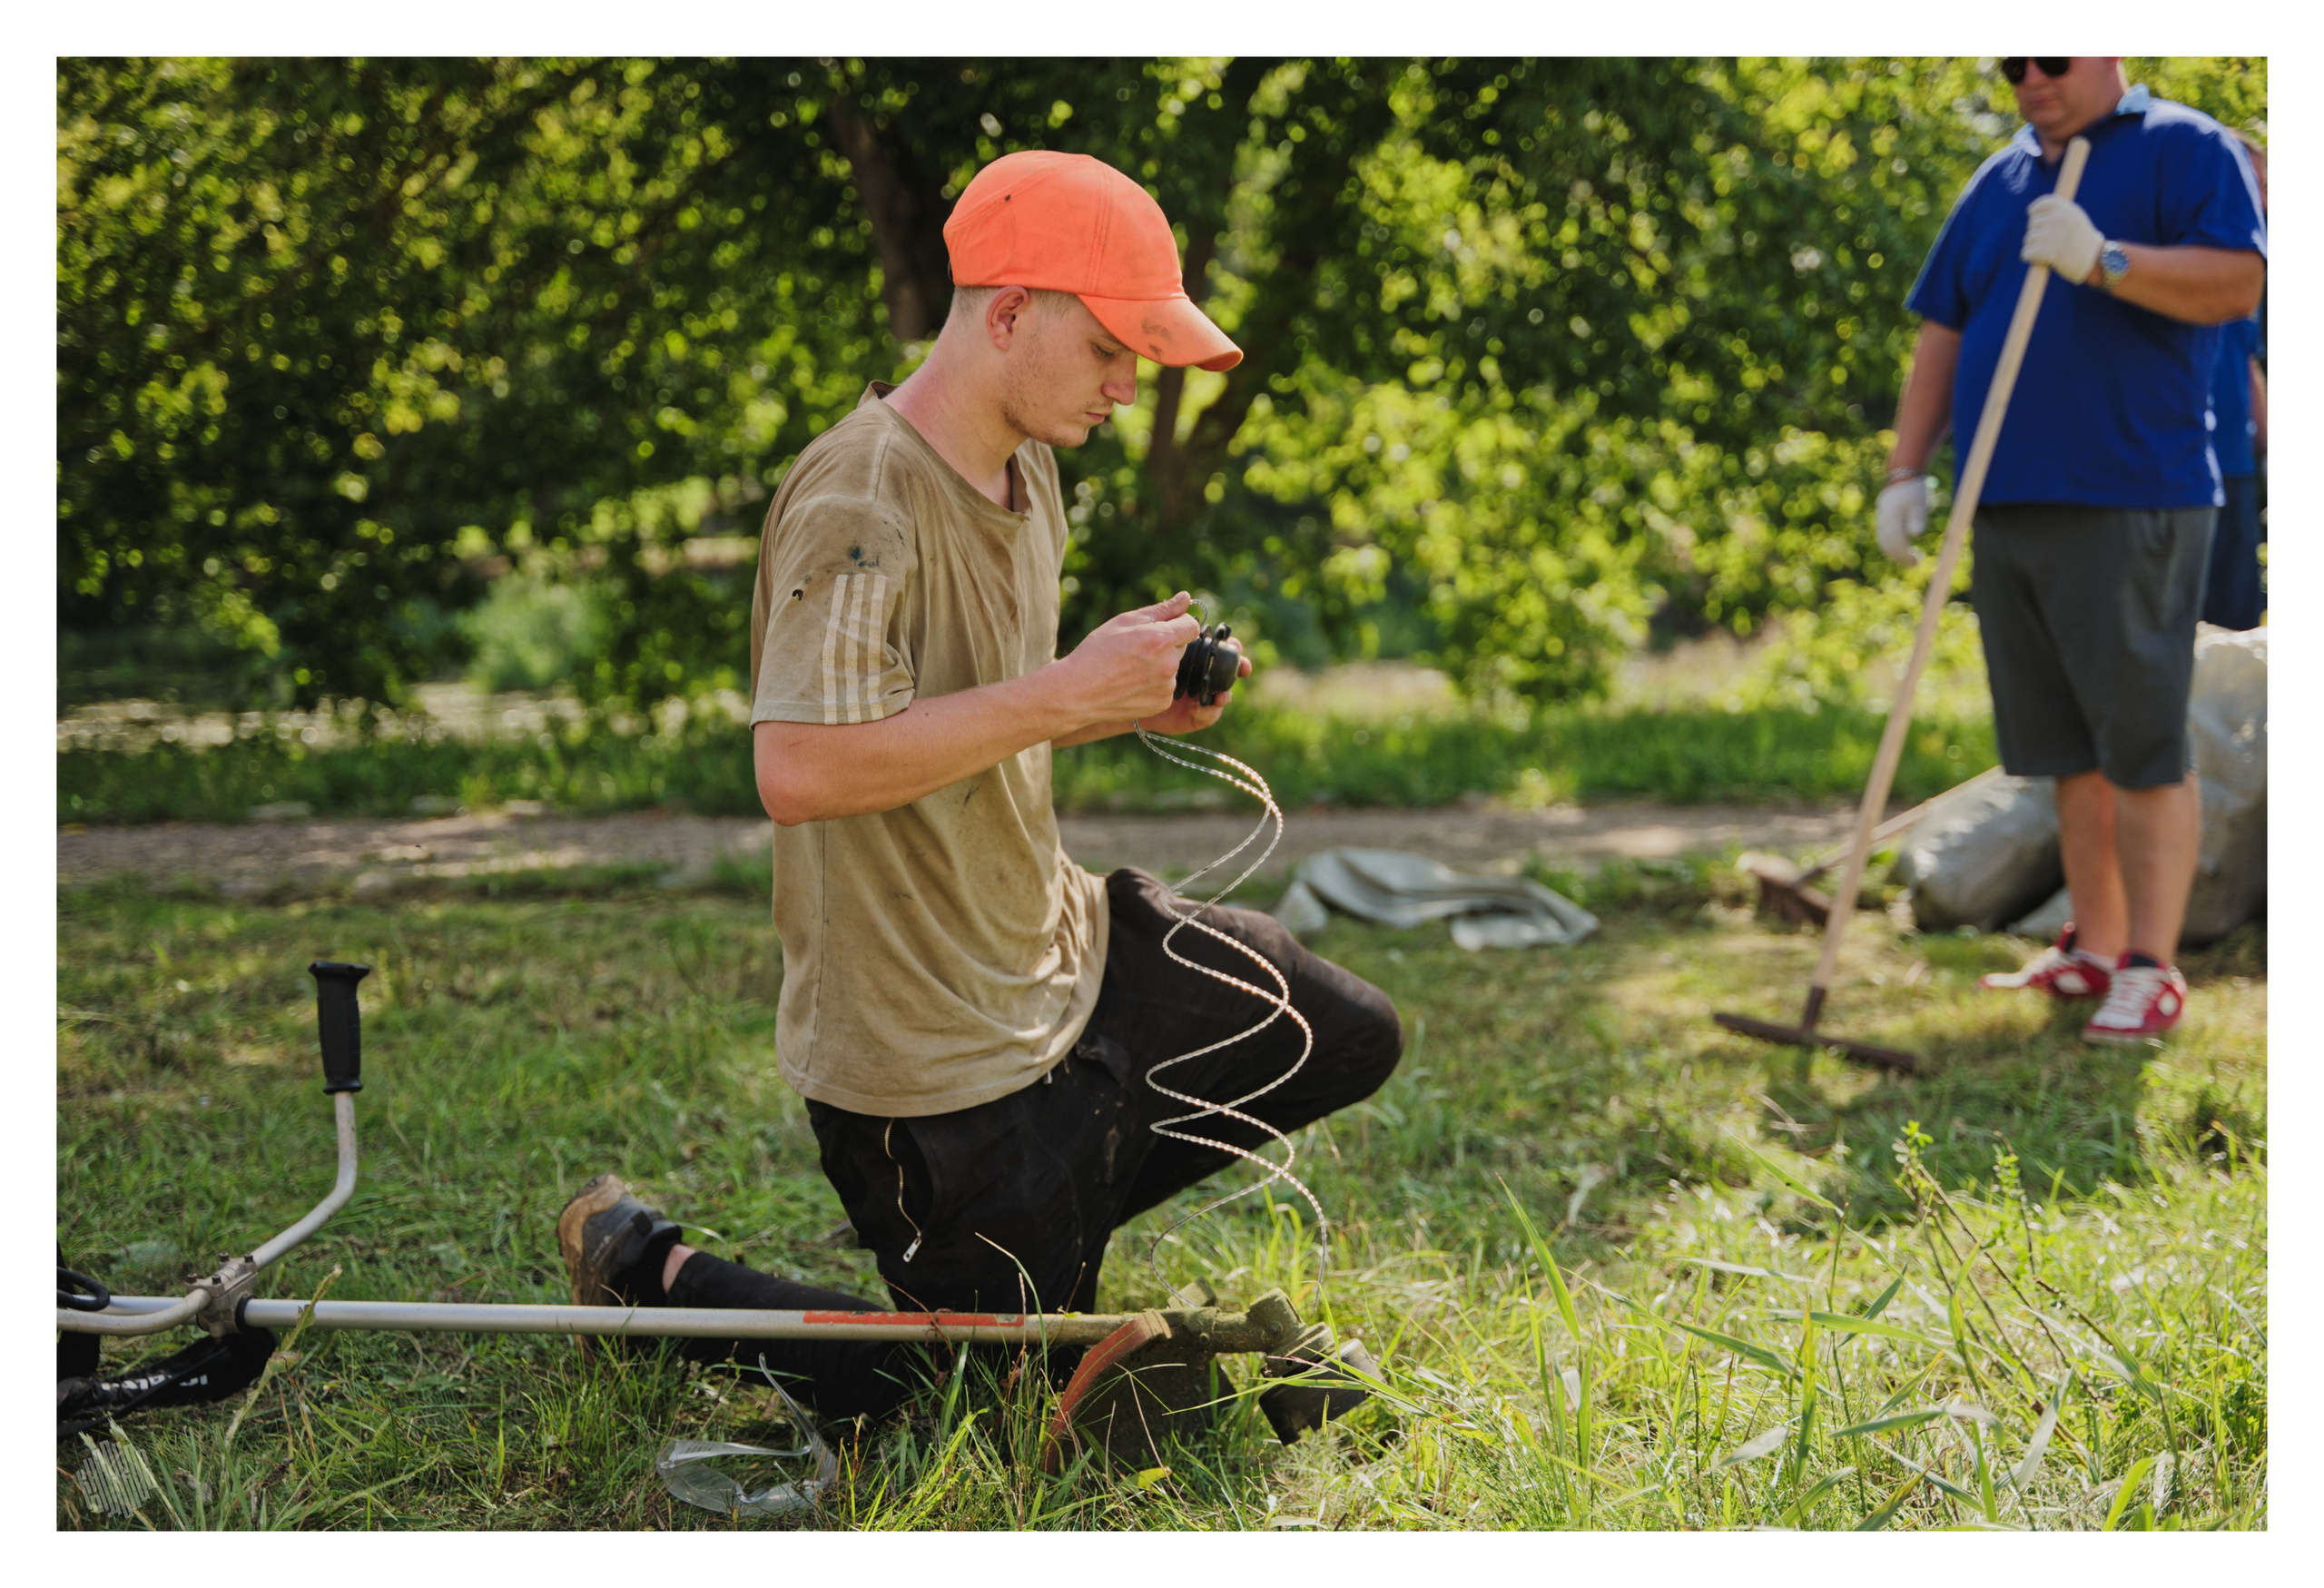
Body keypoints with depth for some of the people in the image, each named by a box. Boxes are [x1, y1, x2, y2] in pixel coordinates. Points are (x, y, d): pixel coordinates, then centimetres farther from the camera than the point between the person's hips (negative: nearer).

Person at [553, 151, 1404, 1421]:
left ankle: (1056, 1203, 24)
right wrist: (1069, 693, -30)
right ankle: (647, 1270, 18)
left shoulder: (1026, 468, 6)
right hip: (926, 1042, -9)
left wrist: (1132, 701, -3)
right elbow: (799, 770, -35)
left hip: (1062, 948, 9)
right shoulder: (857, 501, -25)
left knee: (1347, 1040, 14)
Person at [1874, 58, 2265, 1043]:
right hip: (2009, 505, 7)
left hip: (2131, 507, -6)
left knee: (2140, 742, -7)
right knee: (2066, 748, 10)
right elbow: (1941, 336, 20)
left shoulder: (2185, 149, 1)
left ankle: (2151, 969, -3)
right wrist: (1906, 472, 11)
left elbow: (2239, 283, -13)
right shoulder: (1998, 182, 20)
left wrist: (2103, 260, -24)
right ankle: (2095, 949, 18)